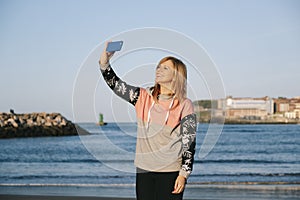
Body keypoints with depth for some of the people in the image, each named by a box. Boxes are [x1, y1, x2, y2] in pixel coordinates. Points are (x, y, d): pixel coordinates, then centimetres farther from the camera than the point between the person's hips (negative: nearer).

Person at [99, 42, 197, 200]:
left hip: (170, 172, -4)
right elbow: (115, 84, 5)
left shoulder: (184, 105, -4)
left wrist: (184, 174, -10)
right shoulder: (144, 98, 8)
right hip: (144, 170, 4)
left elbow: (189, 143, -5)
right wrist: (104, 63, -10)